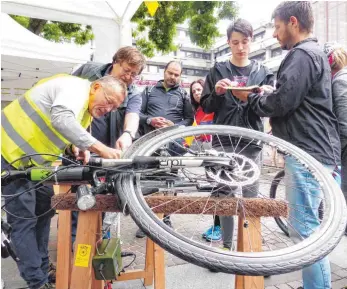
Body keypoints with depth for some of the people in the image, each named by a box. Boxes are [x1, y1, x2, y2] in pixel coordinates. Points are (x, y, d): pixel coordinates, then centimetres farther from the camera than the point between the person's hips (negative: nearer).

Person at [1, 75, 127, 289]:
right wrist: (98, 147, -42)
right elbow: (61, 119, -41)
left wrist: (77, 148, -10)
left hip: (33, 159, 10)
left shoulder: (88, 108, 8)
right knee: (24, 219, -5)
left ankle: (43, 270, 26)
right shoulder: (76, 88, -21)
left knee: (44, 210, 13)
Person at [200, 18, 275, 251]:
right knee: (225, 194, 4)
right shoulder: (218, 71, 9)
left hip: (251, 141, 1)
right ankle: (227, 244, 18)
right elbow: (206, 107, 6)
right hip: (224, 141, 0)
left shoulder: (263, 72, 12)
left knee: (251, 195, 5)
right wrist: (217, 92, -13)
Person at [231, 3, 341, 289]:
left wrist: (250, 97, -3)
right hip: (316, 149, 11)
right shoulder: (315, 52, 23)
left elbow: (281, 103, -19)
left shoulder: (301, 54, -10)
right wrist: (269, 93, 14)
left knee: (304, 229, -4)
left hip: (307, 152, -11)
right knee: (307, 226, 18)